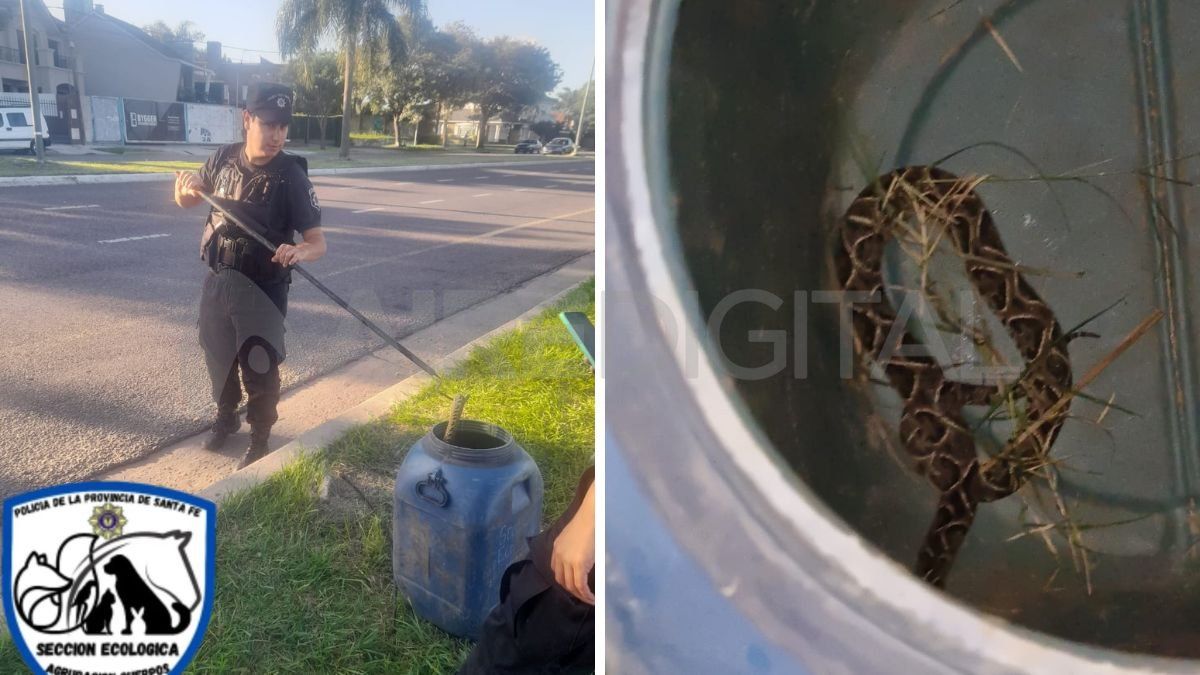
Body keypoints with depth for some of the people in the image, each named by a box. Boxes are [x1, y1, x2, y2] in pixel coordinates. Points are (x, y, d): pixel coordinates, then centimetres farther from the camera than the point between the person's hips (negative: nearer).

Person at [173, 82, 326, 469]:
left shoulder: (292, 177, -17)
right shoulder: (224, 158, -4)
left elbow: (318, 242, -19)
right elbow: (186, 202, 11)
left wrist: (299, 252, -42)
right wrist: (186, 188, -13)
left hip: (263, 290, -4)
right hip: (217, 281, 5)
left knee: (259, 369, 5)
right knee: (219, 357, 20)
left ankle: (260, 437, 25)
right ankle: (225, 416, 44)